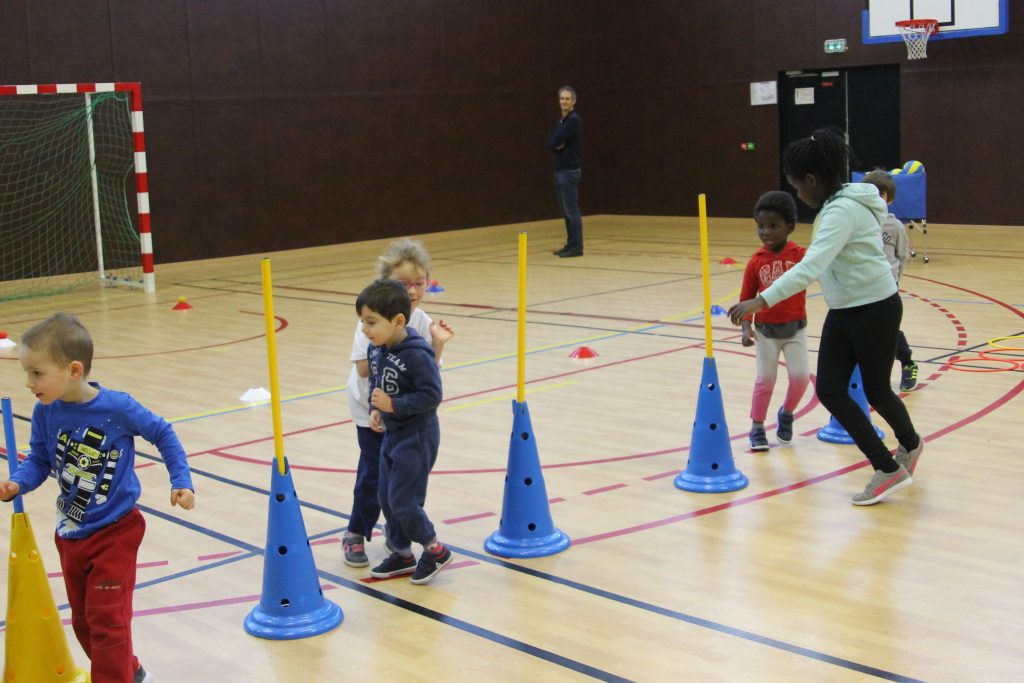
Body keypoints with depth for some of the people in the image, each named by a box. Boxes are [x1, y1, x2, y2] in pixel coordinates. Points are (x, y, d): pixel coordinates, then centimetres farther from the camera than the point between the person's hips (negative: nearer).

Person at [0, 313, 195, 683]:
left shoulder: (117, 407, -21)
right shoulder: (45, 412, -10)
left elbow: (162, 434, -7)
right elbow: (38, 460, 0)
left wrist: (181, 482, -10)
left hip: (115, 532, -6)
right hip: (70, 535, 6)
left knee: (106, 619, -6)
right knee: (83, 620, 19)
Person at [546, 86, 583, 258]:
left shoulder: (574, 120, -13)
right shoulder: (560, 120, 16)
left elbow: (557, 140, -20)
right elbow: (549, 143, 8)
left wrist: (557, 144, 1)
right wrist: (558, 145, -11)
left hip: (570, 170, -9)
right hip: (559, 169, 9)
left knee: (572, 209, -8)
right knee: (565, 210, 11)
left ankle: (577, 246, -6)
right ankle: (570, 244, 16)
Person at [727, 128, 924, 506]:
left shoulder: (842, 211, -24)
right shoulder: (839, 205, 6)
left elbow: (811, 266, -36)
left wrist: (762, 301, -41)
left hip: (875, 309, -9)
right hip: (844, 311, 9)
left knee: (876, 391, 8)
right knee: (830, 390, 2)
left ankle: (910, 444, 37)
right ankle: (888, 468, 17)